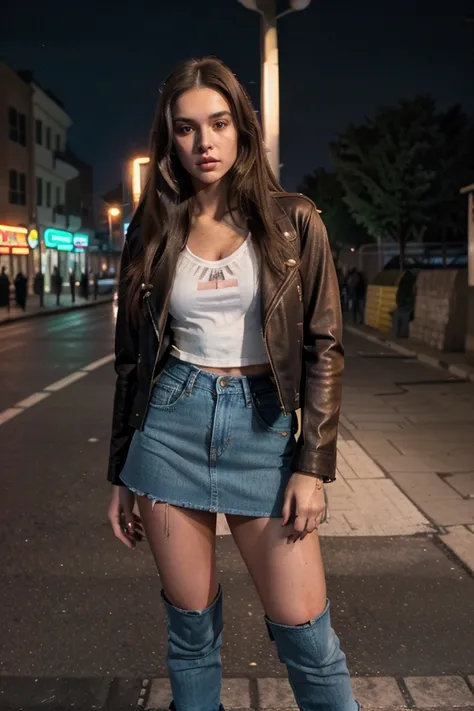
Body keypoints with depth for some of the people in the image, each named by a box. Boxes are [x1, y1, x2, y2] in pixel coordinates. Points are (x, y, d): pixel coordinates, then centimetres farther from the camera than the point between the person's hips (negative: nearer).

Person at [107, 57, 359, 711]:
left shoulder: (292, 222, 0)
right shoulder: (153, 231, 6)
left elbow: (323, 347, -1)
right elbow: (132, 357, 10)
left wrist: (313, 466, -8)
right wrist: (120, 474, 10)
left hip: (263, 426, -1)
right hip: (171, 424, 2)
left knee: (303, 628, 0)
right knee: (192, 627, 10)